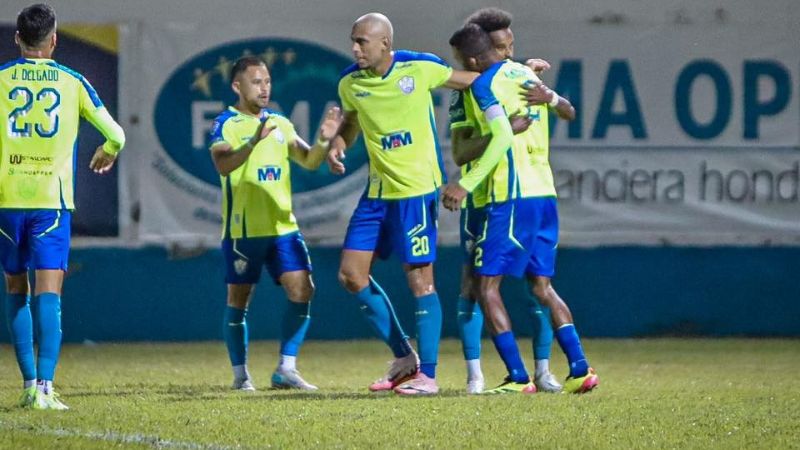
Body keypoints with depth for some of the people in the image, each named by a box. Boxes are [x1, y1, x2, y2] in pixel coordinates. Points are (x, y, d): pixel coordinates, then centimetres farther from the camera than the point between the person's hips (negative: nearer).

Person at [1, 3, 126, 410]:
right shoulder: (72, 82, 4)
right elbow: (115, 135, 5)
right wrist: (107, 154, 28)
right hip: (52, 200, -1)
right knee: (48, 293, -5)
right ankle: (45, 387, -18)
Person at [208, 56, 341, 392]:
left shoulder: (280, 124, 12)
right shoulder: (226, 125, -7)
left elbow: (309, 161, 10)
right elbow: (223, 165, -24)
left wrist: (324, 141, -11)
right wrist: (255, 142, -40)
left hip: (283, 226, 5)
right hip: (242, 229, -5)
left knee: (302, 290, -6)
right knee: (238, 301, 2)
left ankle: (286, 370, 0)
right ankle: (240, 374, 14)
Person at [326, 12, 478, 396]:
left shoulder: (421, 68, -10)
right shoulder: (349, 83, 2)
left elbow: (474, 81, 5)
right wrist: (337, 146, 1)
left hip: (417, 189, -6)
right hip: (377, 191, 6)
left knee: (419, 278, -7)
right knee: (351, 274, 3)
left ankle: (427, 374, -1)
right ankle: (404, 357, 16)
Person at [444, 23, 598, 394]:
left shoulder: (484, 84, -9)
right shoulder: (526, 74, 15)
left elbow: (503, 137, -21)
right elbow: (566, 109, 30)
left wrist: (466, 184, -20)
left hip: (512, 197, -8)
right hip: (545, 193, 8)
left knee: (487, 285, -2)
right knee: (542, 286, 15)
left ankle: (518, 377, -9)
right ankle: (580, 368, 4)